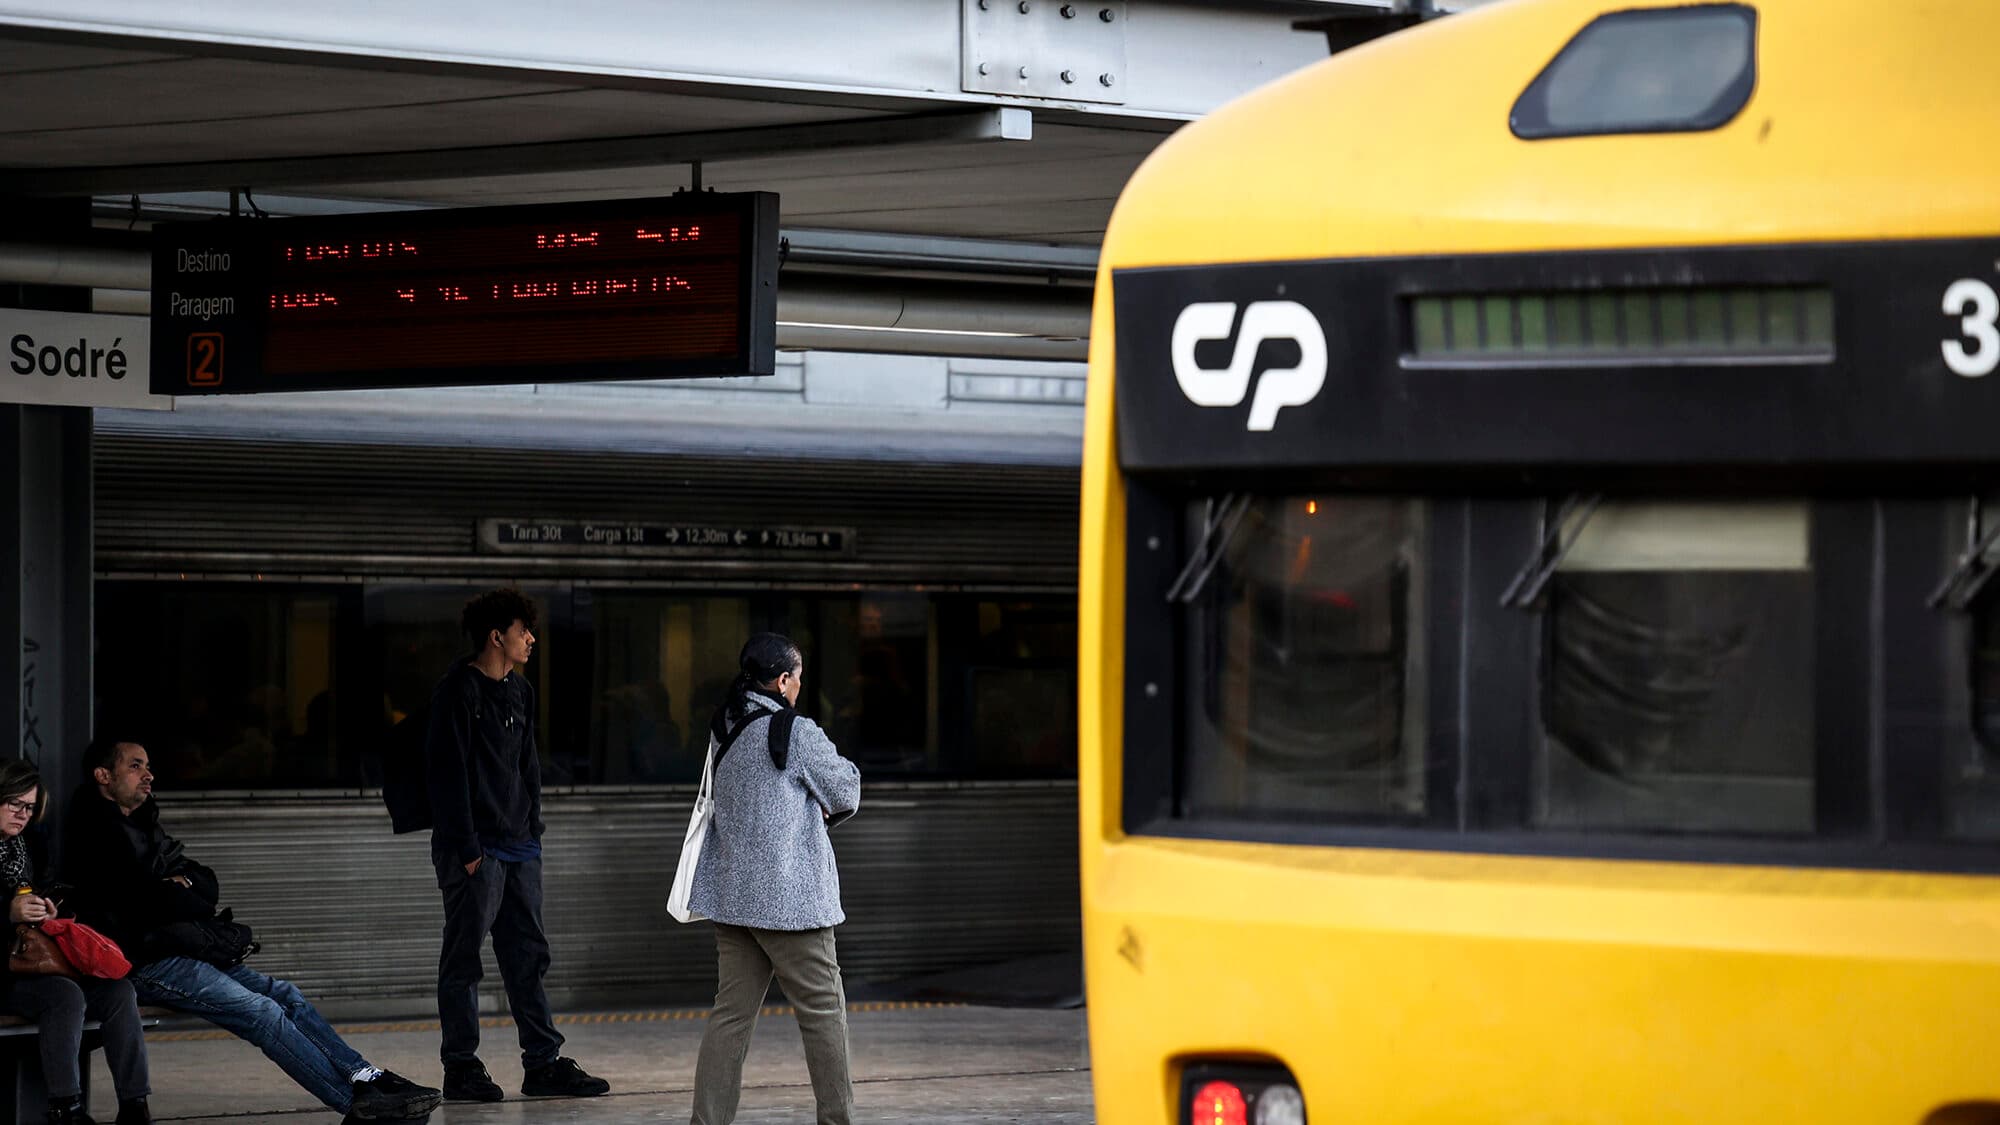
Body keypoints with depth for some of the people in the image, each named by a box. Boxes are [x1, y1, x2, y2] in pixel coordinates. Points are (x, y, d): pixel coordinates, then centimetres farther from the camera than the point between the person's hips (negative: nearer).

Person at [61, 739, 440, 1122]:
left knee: (286, 995, 0)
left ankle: (365, 1076, -6)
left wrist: (185, 885, -5)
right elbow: (149, 899, -16)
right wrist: (198, 907, 2)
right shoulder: (95, 832, -8)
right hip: (145, 963, -10)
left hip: (179, 952, 10)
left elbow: (208, 886, 19)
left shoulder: (141, 825, 23)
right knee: (262, 1012, -18)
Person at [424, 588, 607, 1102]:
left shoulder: (519, 691, 14)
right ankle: (461, 1068, 4)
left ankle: (544, 1063, 12)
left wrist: (533, 832, 12)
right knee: (464, 958, -1)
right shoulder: (458, 692, -11)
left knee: (528, 955, 8)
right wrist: (466, 848, -17)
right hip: (474, 848, -8)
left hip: (518, 847, 8)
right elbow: (448, 773, -14)